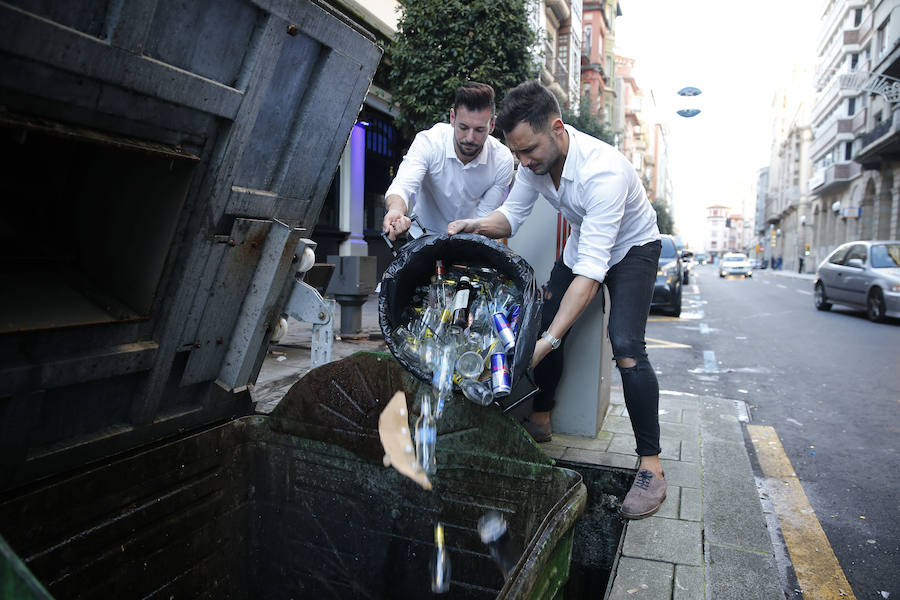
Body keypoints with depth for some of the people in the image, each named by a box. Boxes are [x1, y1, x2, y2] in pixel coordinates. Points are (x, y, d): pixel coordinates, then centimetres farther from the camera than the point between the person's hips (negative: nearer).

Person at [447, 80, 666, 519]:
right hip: (582, 245, 7)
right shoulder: (535, 158, -18)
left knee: (625, 348, -23)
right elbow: (512, 215, -6)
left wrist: (548, 342, -49)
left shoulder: (603, 171, -40)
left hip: (632, 248, -7)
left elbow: (592, 268, -44)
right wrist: (475, 226, -30)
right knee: (543, 325, 1)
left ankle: (651, 467, -11)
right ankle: (540, 420, 23)